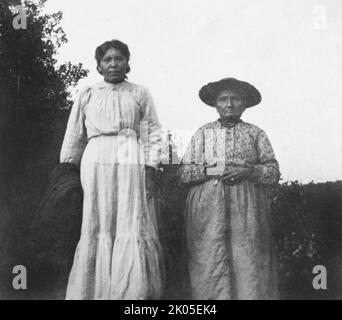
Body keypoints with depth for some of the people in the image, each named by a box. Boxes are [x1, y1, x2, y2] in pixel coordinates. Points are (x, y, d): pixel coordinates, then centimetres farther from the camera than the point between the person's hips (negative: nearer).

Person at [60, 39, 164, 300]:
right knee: (95, 229, 0)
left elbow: (152, 134, 7)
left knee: (132, 227, -7)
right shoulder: (87, 95, 17)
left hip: (131, 162, -1)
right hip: (95, 162, 1)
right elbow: (74, 136, 17)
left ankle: (133, 292, -2)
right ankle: (91, 291, 7)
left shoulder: (140, 94, 13)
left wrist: (150, 172, -4)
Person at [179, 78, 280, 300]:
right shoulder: (203, 133, 12)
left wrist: (248, 171, -10)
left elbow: (274, 172, 6)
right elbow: (184, 173, 8)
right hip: (208, 209, 1)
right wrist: (208, 170, -9)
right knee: (209, 262, -2)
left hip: (247, 209, 0)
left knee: (249, 262, -5)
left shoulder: (256, 133, 10)